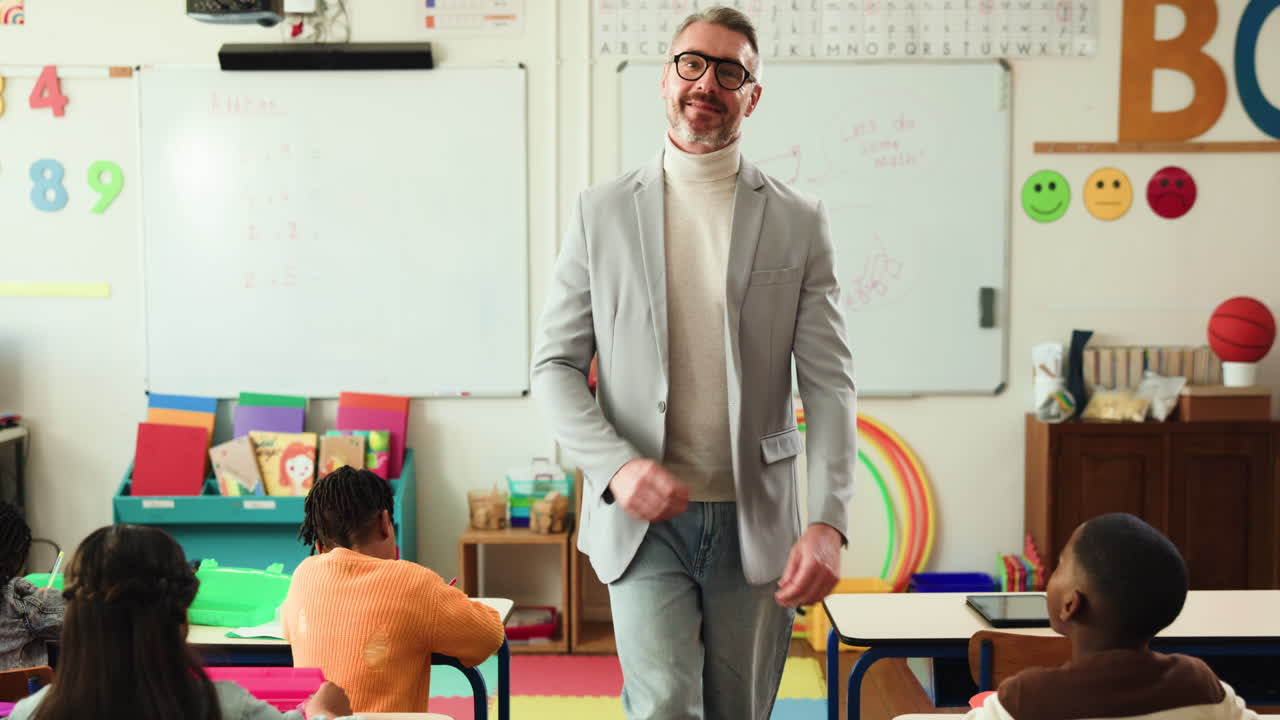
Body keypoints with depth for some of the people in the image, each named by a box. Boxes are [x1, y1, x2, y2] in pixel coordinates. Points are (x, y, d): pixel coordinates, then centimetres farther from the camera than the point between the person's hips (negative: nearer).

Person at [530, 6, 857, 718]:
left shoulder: (799, 221, 3)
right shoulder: (601, 212, 4)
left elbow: (830, 385, -2)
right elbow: (555, 366, 3)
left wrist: (829, 523, -13)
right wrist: (617, 466, -14)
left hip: (755, 523, 1)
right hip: (643, 521, -1)